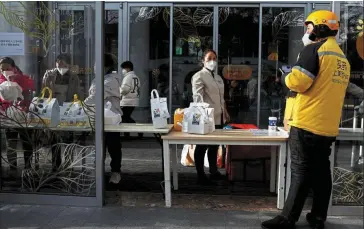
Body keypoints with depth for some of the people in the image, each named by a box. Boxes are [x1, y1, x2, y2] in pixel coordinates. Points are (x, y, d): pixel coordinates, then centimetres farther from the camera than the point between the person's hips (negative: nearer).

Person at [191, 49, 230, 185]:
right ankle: (200, 176, 7)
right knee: (202, 146, 0)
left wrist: (225, 112, 22)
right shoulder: (199, 76, -8)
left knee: (214, 145, 16)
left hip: (218, 117, 8)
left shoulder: (218, 77, 18)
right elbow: (197, 98, -18)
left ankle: (214, 171, 28)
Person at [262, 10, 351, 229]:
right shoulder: (343, 58, 16)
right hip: (329, 127, 7)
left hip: (307, 124, -7)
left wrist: (287, 78, 3)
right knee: (321, 171, 12)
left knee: (301, 172, -4)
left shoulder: (315, 49, -9)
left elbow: (298, 82, -17)